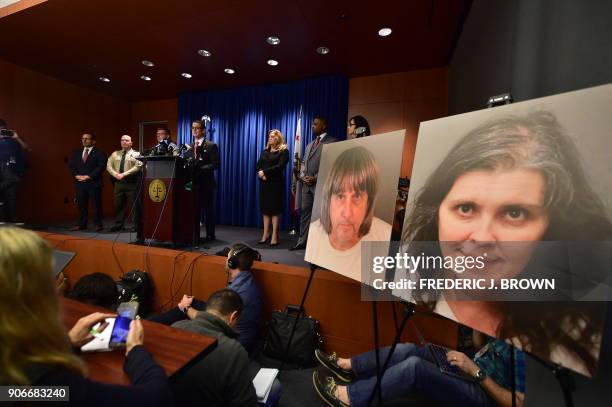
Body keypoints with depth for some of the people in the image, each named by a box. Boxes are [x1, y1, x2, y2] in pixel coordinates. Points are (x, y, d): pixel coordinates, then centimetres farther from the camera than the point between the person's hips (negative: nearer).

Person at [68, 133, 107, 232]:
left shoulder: (99, 153, -1)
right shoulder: (76, 153, 17)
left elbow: (101, 166, -11)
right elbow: (71, 165, 12)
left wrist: (89, 176, -15)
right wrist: (76, 175, -4)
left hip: (94, 183, -5)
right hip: (80, 183, 5)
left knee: (96, 204, -2)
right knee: (81, 205, 8)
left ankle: (98, 224, 6)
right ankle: (82, 225, 15)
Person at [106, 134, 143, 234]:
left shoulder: (136, 154, 1)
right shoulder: (115, 154, 17)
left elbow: (138, 167, -13)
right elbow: (109, 166, 11)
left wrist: (124, 174, -17)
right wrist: (116, 174, -8)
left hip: (131, 182, -5)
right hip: (118, 182, 5)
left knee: (135, 205, -1)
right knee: (118, 204, 8)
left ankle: (137, 226, 7)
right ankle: (118, 224, 18)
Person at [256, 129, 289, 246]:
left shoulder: (284, 151, -1)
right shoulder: (265, 151, 17)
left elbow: (280, 166, -13)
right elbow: (258, 166, 9)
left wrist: (265, 172, -12)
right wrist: (261, 173, -12)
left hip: (276, 183, -5)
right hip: (264, 183, 6)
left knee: (275, 208, -4)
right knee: (265, 208, 5)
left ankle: (274, 235, 0)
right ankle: (266, 233, 11)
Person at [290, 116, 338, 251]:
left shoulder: (332, 142, -3)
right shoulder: (310, 144, 23)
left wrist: (316, 178, -16)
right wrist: (302, 176, 3)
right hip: (306, 184, 8)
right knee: (305, 212, 9)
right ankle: (302, 242, 18)